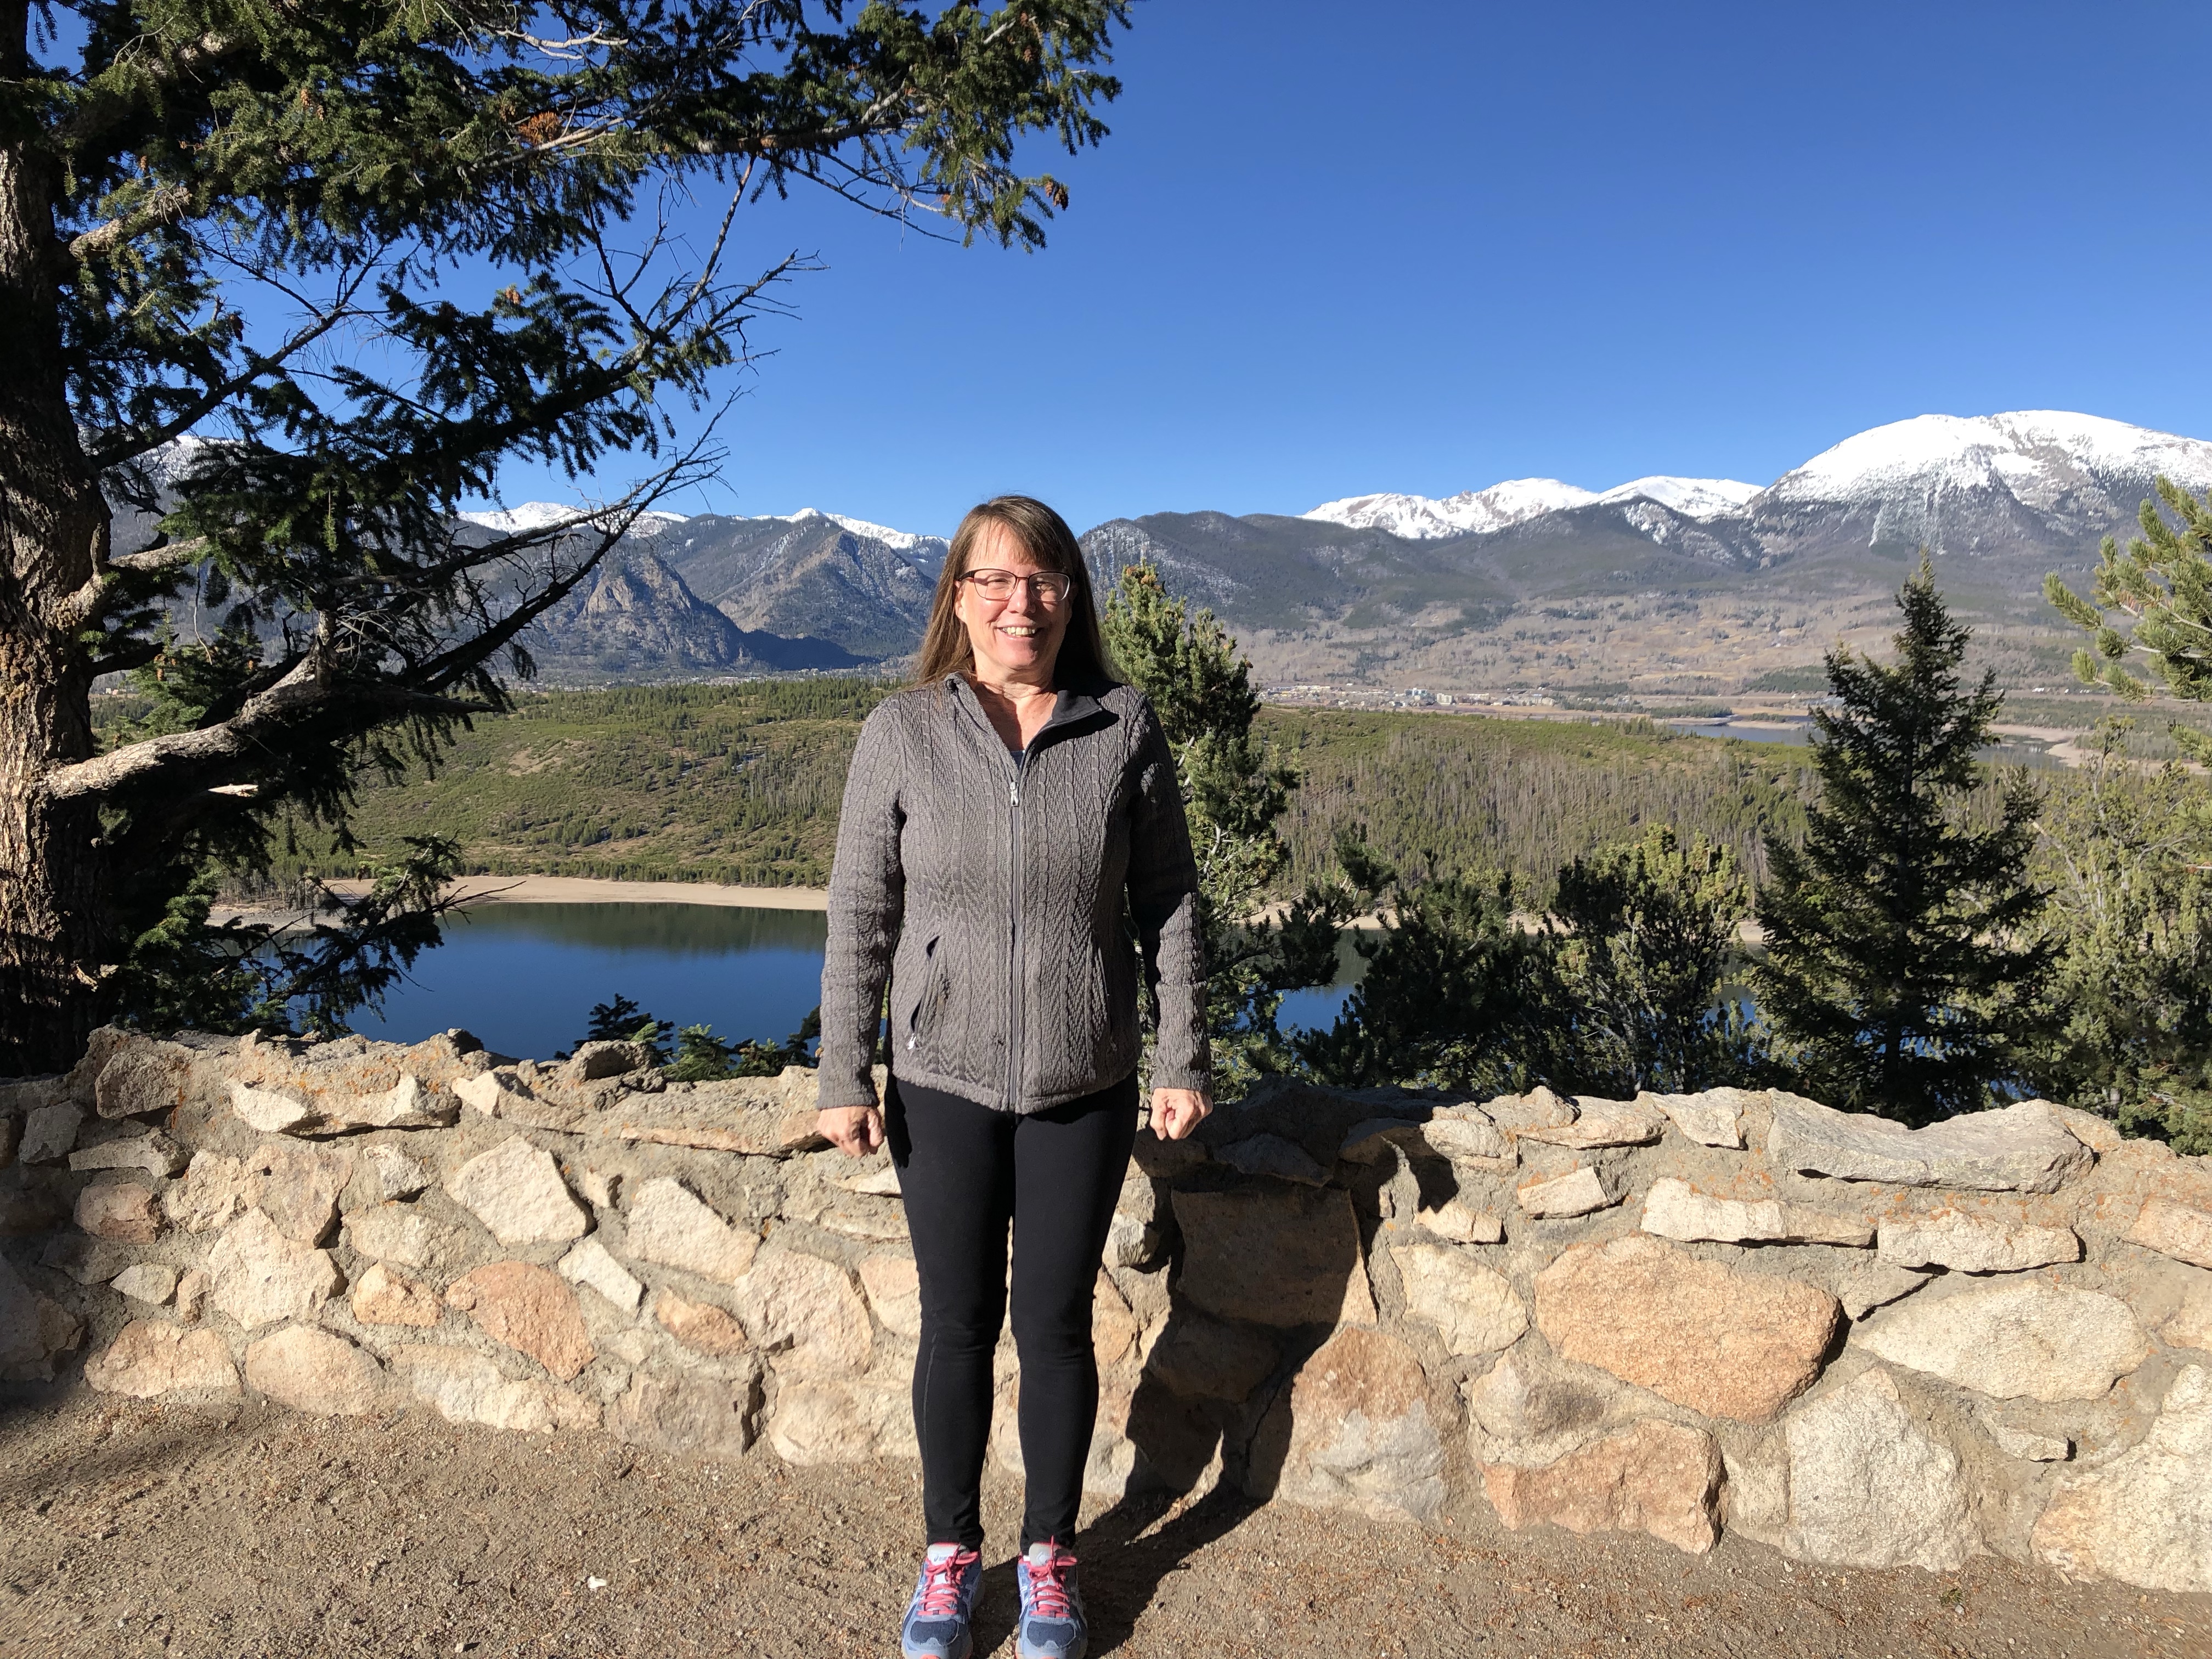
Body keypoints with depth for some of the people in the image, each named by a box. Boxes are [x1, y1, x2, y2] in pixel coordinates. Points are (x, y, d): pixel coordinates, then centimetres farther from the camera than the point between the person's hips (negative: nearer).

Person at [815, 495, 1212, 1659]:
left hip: (1083, 1085, 0)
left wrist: (1184, 1058, -1)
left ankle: (1050, 1555, 33)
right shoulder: (902, 734, -5)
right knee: (957, 1325, 12)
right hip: (943, 1084, 0)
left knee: (1056, 1325, 11)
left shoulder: (1124, 731, -4)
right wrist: (844, 1078, -3)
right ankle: (949, 1553, 34)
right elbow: (859, 915, -2)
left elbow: (1169, 903, 0)